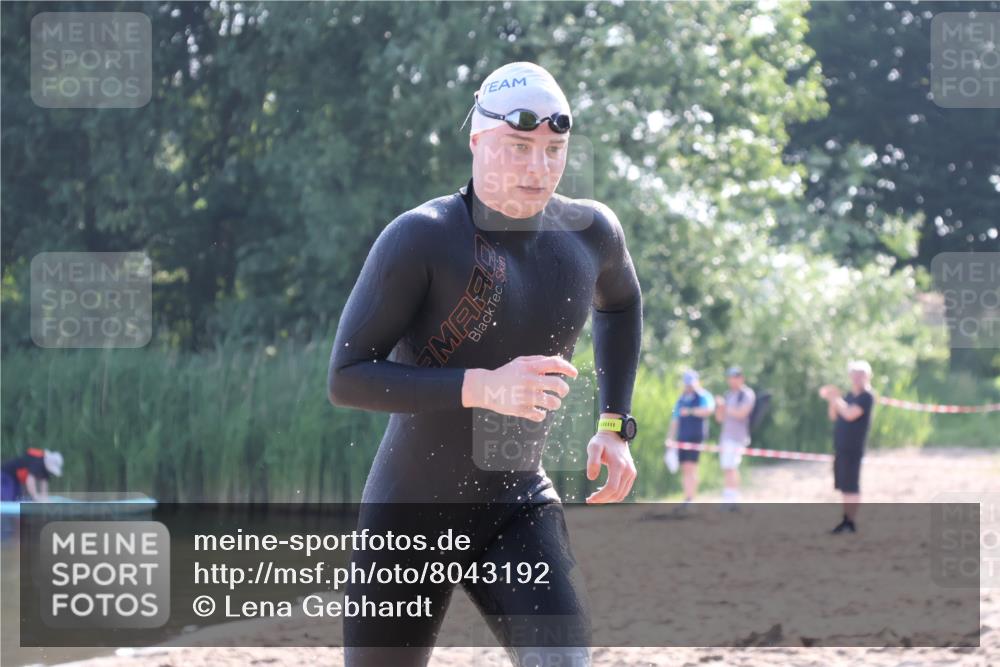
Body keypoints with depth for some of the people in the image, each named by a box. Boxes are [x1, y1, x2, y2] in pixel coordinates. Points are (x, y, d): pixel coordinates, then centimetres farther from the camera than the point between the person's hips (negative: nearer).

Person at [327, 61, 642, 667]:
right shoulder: (420, 238, -17)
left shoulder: (590, 232, -2)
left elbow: (620, 303, 23)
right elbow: (347, 378, -22)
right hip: (409, 510, -3)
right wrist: (483, 387, -32)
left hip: (520, 509, 3)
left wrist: (615, 426, 14)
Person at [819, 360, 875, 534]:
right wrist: (832, 400, 3)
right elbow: (833, 416, 19)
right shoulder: (850, 396, 17)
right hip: (841, 448, 9)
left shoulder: (866, 397, -9)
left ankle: (851, 523, -7)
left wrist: (836, 398, -13)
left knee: (850, 487, -9)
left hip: (853, 449, -9)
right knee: (844, 487, 11)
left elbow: (850, 414, -23)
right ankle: (846, 520, 17)